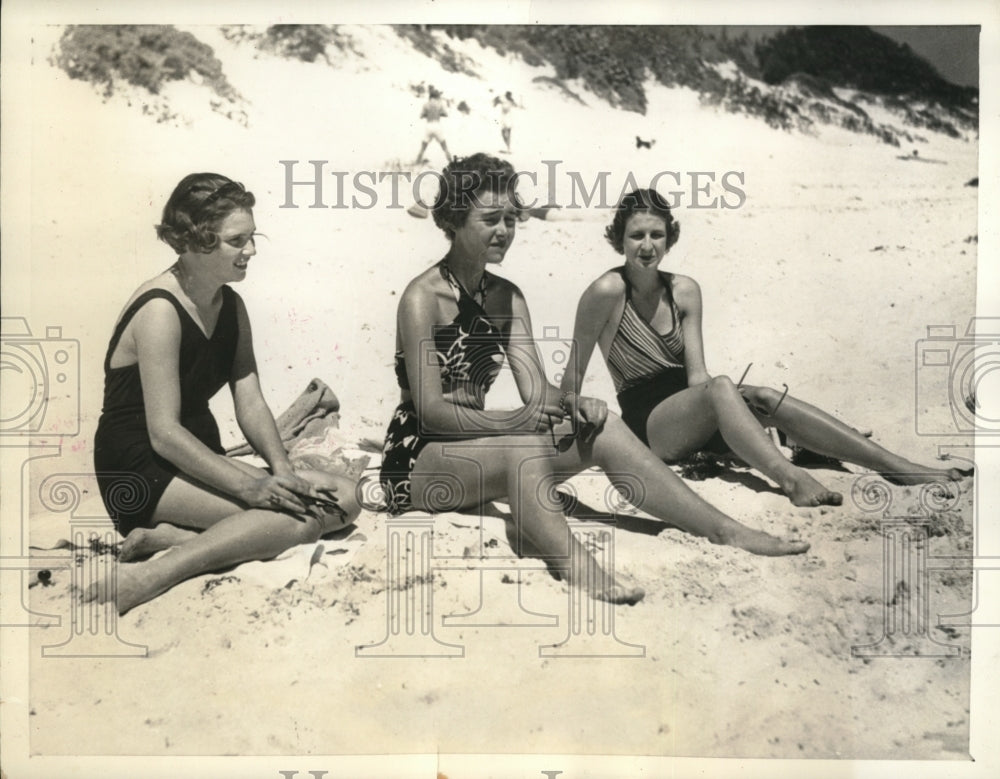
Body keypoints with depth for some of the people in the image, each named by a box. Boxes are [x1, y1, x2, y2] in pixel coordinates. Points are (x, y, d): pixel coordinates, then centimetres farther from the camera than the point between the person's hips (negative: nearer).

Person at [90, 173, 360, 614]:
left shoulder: (230, 305, 9)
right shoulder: (160, 311, -17)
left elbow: (251, 404, 2)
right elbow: (164, 433, -22)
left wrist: (282, 470, -15)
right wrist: (250, 486, -26)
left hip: (199, 463, 9)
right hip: (142, 475, -9)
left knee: (341, 497, -10)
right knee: (295, 518, -26)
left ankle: (170, 536, -17)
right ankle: (152, 576, -28)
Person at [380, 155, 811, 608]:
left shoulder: (507, 297, 8)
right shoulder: (423, 298, -14)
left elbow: (537, 390, 0)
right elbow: (430, 409, -21)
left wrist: (572, 403, -22)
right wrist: (514, 420, -34)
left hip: (476, 443, 6)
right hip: (418, 461, -6)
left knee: (601, 428, -15)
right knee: (523, 446, -38)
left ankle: (723, 529, -16)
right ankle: (577, 569, -59)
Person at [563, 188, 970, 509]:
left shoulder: (685, 291, 5)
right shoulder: (607, 291, -11)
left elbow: (696, 374, 0)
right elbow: (574, 372, -6)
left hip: (695, 419, 5)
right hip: (647, 424, -5)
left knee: (764, 398, -23)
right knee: (720, 386, -33)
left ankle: (899, 466, -28)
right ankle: (791, 479, -54)